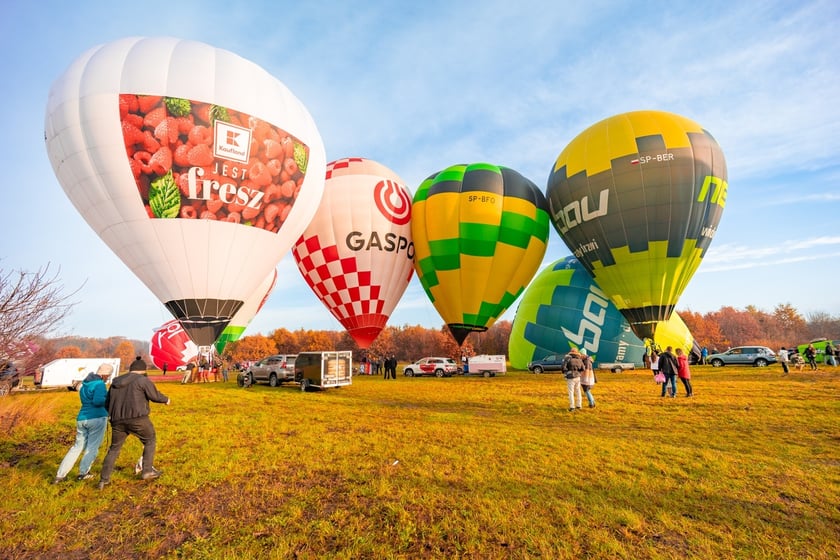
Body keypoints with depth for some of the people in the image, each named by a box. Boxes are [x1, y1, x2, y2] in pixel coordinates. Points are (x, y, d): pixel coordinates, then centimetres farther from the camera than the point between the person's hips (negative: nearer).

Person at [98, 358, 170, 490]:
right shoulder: (143, 380, -4)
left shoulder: (116, 382, 16)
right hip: (137, 418, -5)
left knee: (114, 448, 20)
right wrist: (165, 399, 16)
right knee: (150, 441, 14)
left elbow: (107, 403, 20)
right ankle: (147, 471, 11)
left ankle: (104, 479, 18)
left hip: (118, 420, 6)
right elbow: (155, 395, -3)